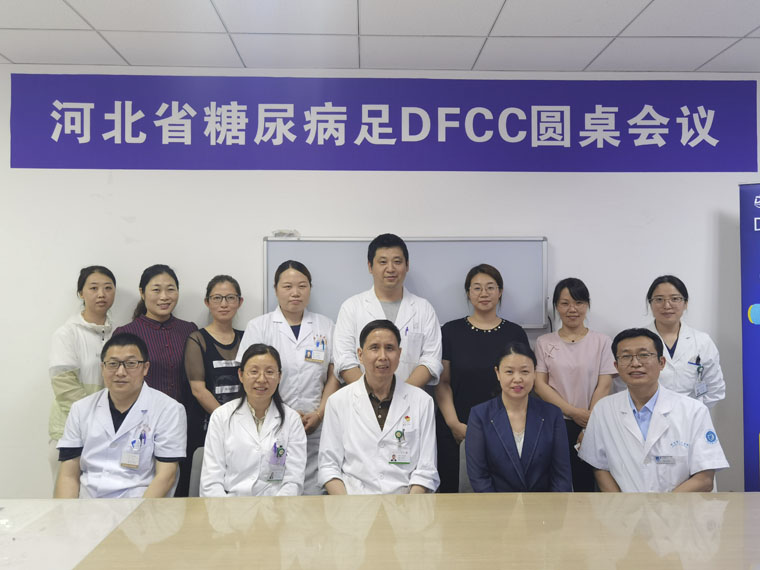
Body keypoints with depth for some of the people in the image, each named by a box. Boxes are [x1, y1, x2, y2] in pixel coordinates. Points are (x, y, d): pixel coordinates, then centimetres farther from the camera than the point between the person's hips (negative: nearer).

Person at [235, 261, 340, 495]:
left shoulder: (326, 327, 11)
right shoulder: (258, 326, 5)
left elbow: (334, 376, 9)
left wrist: (319, 414, -5)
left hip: (315, 429, 1)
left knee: (312, 491, -1)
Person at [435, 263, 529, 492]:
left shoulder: (515, 333, 4)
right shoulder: (451, 331, 2)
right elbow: (443, 383, 2)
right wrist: (454, 423, -7)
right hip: (454, 430, 0)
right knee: (449, 487, 3)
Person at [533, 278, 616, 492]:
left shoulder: (602, 342, 4)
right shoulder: (544, 342, 7)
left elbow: (604, 386, -1)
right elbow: (540, 385, 0)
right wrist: (574, 412, -10)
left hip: (592, 427, 0)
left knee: (587, 486, 4)